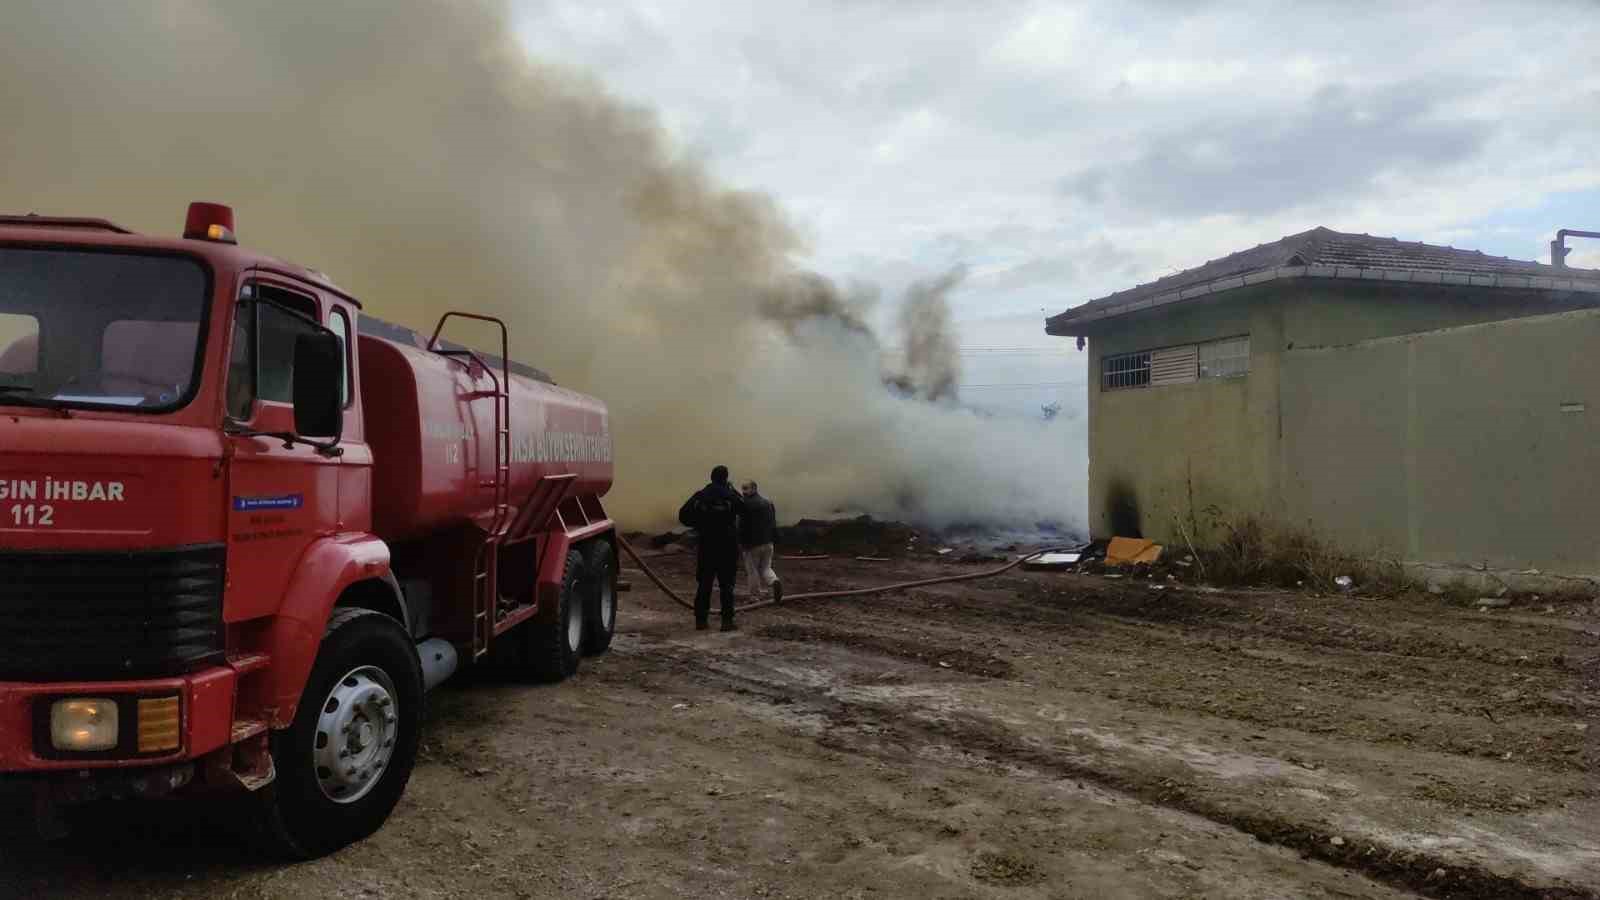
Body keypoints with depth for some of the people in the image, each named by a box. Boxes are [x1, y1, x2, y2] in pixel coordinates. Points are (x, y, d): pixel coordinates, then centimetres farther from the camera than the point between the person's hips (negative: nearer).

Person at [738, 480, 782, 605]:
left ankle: (756, 596, 9)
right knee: (766, 568, 16)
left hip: (752, 544, -6)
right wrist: (774, 541, 16)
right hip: (768, 543, 6)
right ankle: (774, 581, -12)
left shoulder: (746, 505, -14)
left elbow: (742, 527, -13)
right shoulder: (768, 503, 9)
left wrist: (742, 543, -5)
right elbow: (773, 524, 12)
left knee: (752, 570, 6)